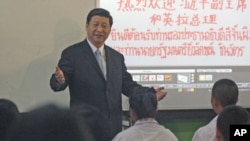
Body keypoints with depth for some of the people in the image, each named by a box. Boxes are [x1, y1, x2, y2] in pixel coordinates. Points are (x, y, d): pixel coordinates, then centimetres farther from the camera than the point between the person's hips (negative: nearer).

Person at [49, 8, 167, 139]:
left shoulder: (117, 57, 16)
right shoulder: (72, 53, -2)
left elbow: (127, 85, 13)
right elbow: (57, 83, -9)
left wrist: (151, 93, -3)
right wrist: (60, 80, -34)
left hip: (113, 127, 5)